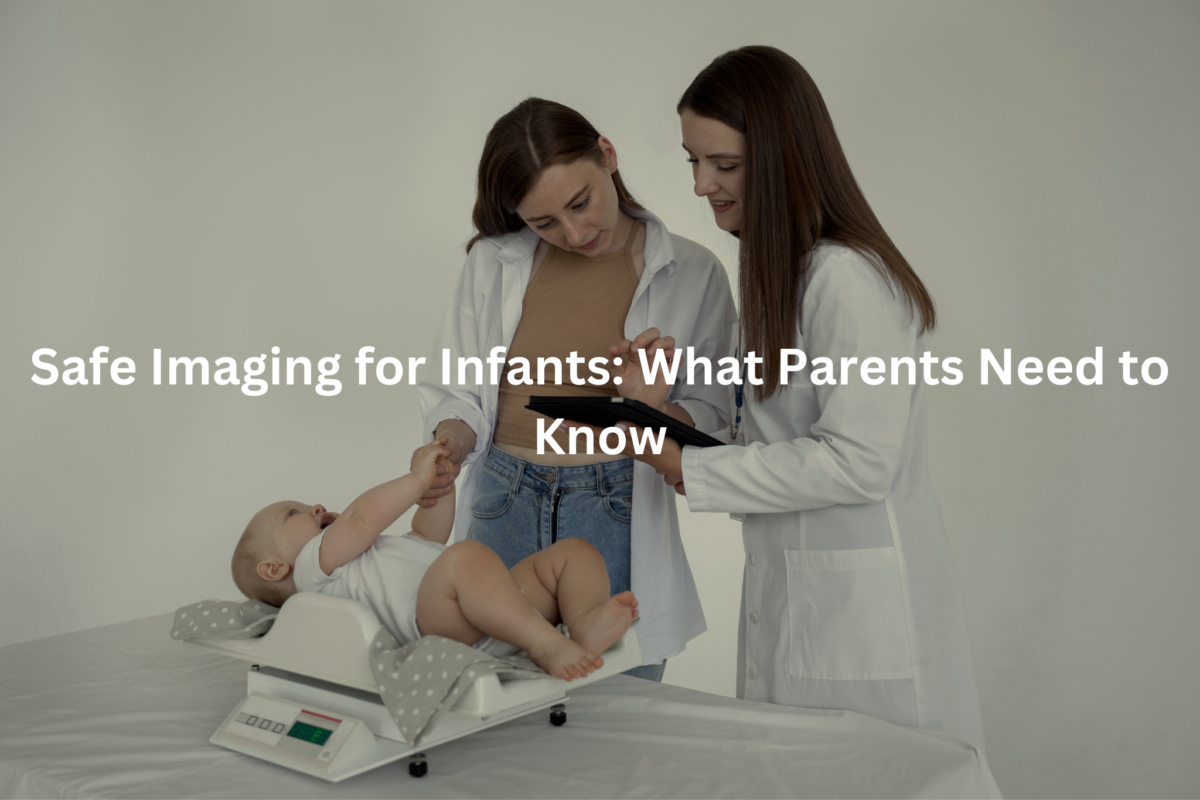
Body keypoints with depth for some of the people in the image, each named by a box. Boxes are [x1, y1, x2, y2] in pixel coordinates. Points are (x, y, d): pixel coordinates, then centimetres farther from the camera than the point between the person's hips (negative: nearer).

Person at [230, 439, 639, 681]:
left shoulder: (366, 550, 44)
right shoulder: (314, 563, 16)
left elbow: (428, 534, 44)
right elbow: (361, 517, -1)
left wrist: (440, 482, 32)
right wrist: (417, 478, 1)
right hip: (440, 624, -10)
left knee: (575, 550, 0)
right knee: (467, 557, -39)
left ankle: (585, 623, -30)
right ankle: (547, 644, -42)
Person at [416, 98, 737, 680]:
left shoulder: (690, 273, -1)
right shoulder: (492, 263, 5)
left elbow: (716, 419, 0)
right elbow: (458, 389, 7)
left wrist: (657, 407, -19)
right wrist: (450, 444, -13)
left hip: (619, 518, -1)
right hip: (501, 511, 2)